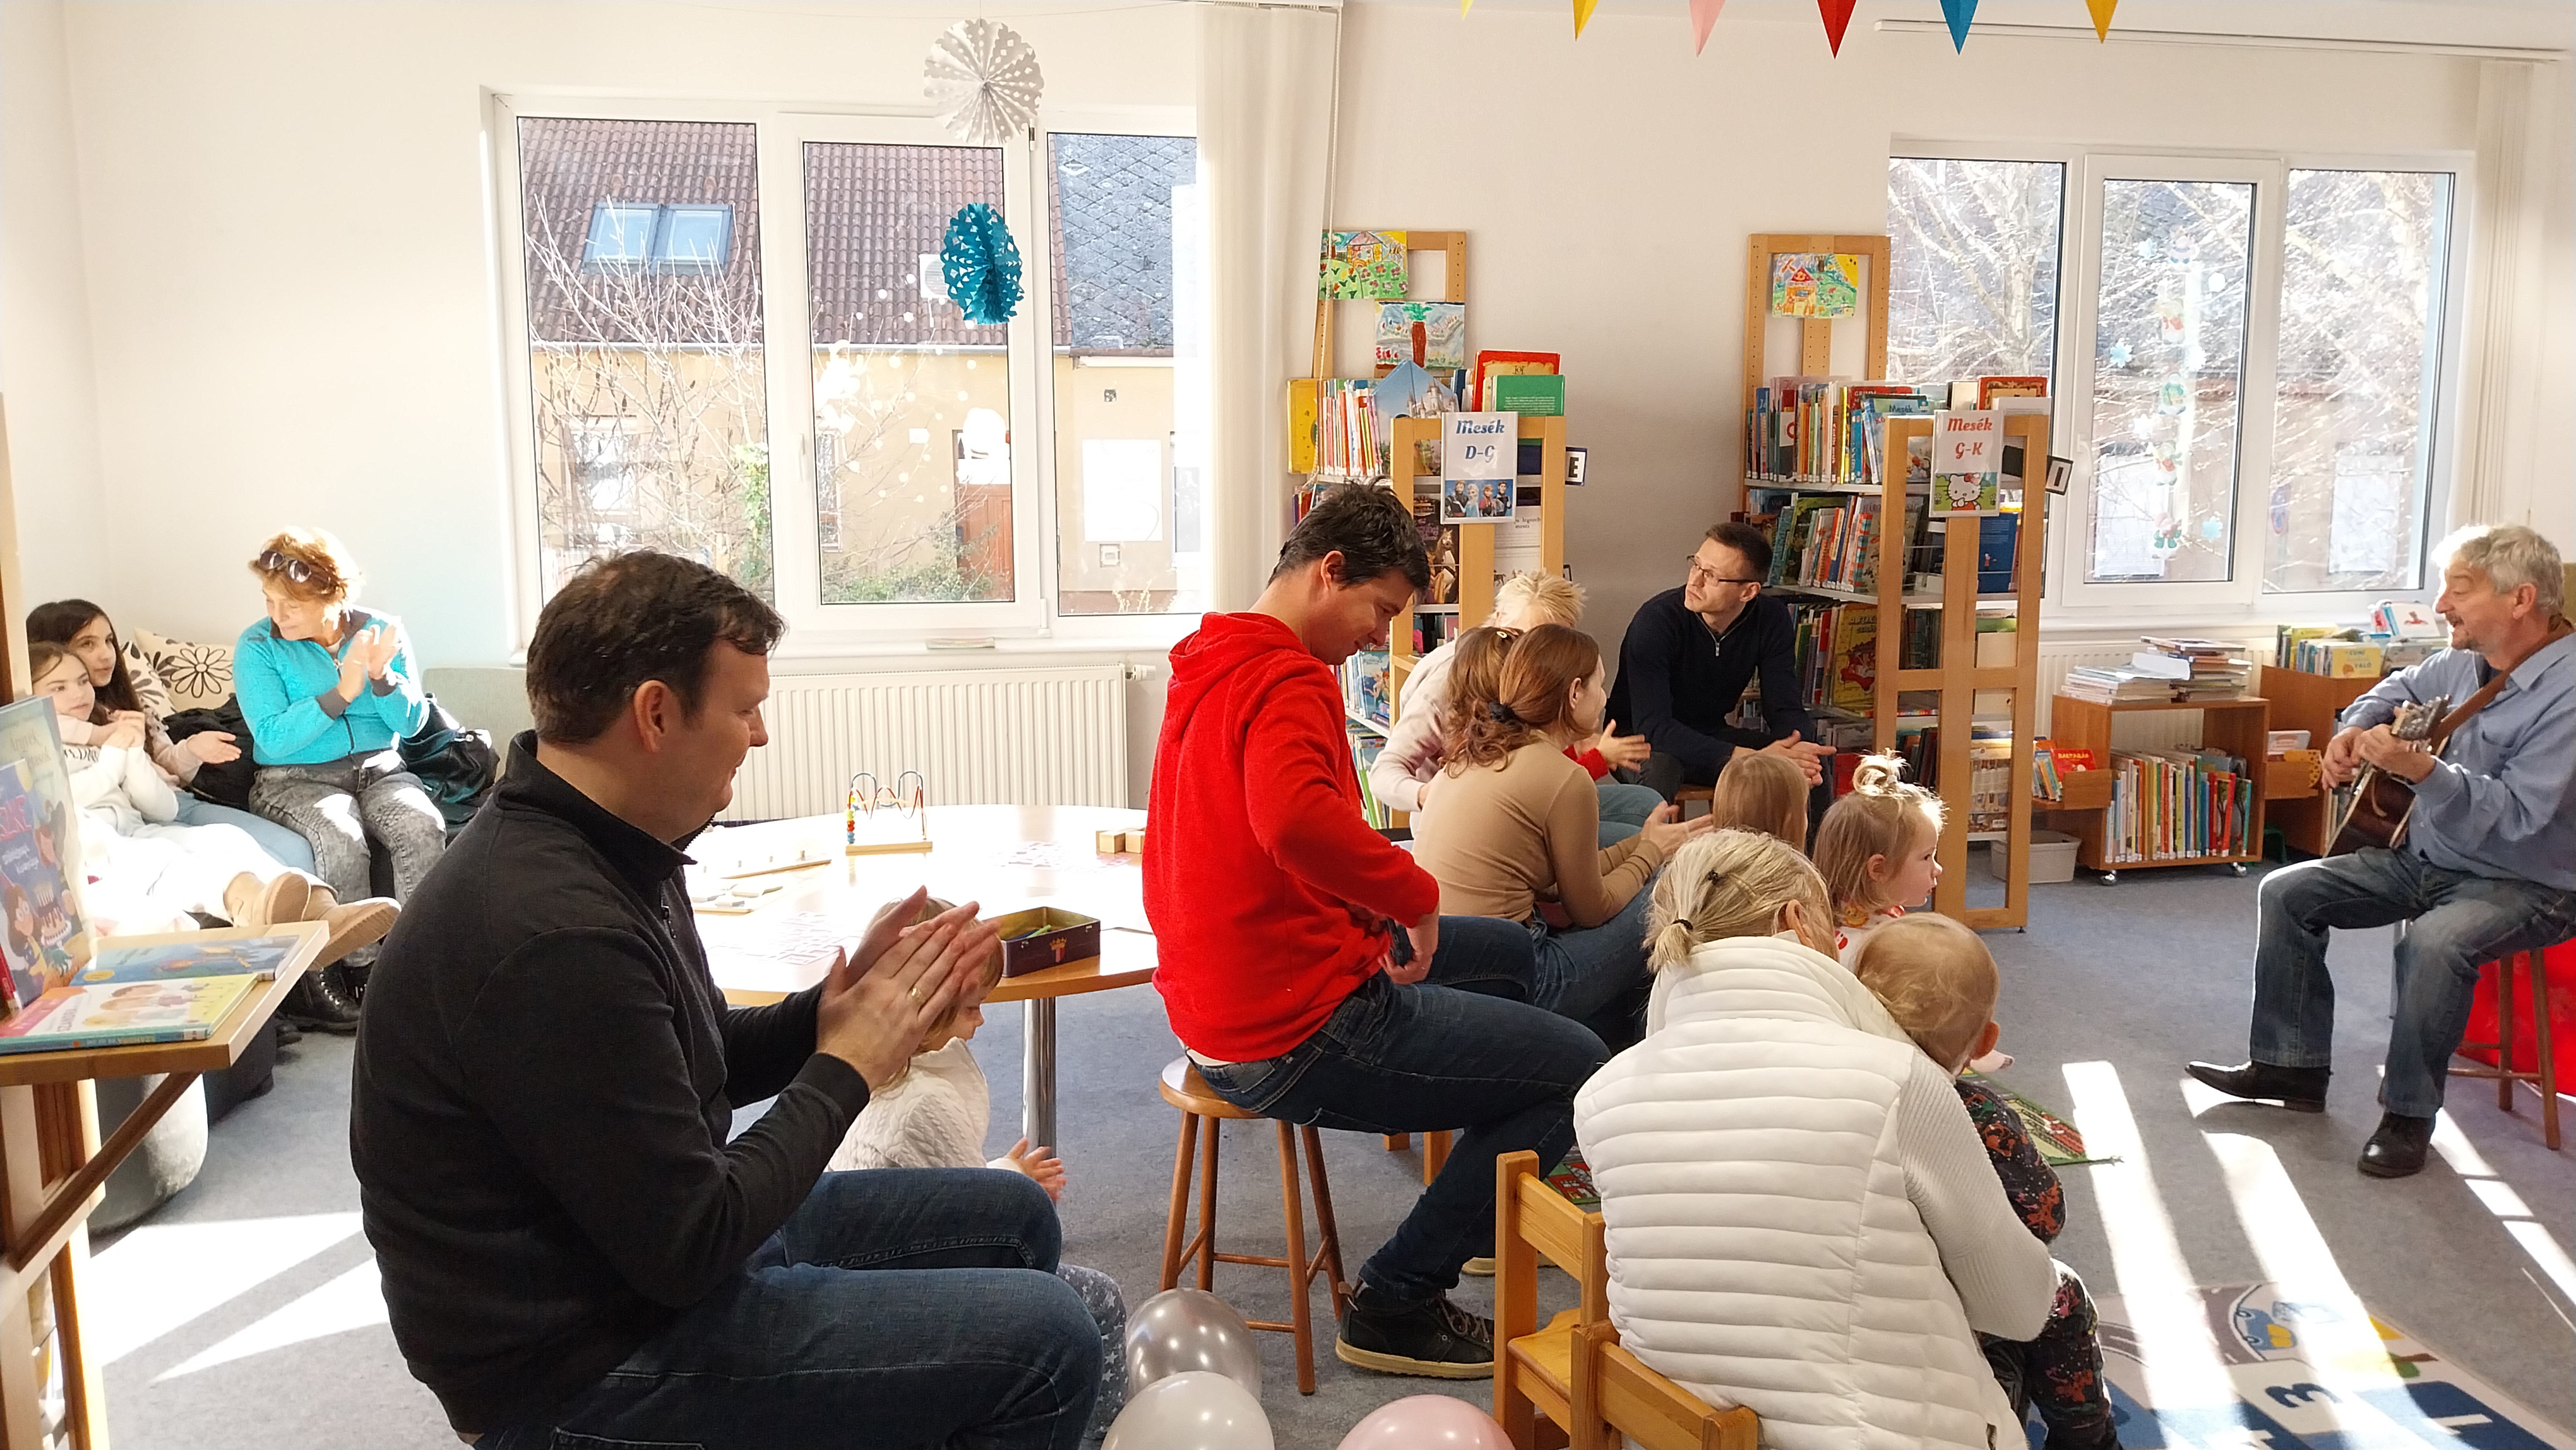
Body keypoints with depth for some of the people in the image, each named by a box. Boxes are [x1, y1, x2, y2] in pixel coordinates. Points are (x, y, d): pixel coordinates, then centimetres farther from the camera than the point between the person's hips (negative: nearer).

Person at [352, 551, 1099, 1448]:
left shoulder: (604, 850, 1)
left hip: (657, 1242, 10)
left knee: (1015, 1220, 15)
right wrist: (847, 1065, -14)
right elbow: (691, 1248, -25)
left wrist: (837, 1009, -4)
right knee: (1046, 1339, -16)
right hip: (587, 1362, -10)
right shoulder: (558, 936, -30)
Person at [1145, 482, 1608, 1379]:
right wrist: (1417, 893, -25)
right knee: (1581, 1069, -3)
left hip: (1222, 995, 11)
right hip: (1294, 1035, -11)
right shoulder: (1288, 680, -20)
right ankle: (1397, 1304, 5)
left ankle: (1488, 1212, 38)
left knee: (1505, 950, 26)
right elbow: (1294, 821, -41)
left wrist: (1380, 903, 10)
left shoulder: (1210, 664, 12)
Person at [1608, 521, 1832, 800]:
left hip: (1712, 736, 5)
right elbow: (1653, 726, -33)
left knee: (1813, 765, -15)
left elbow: (1785, 707, -9)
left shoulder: (1772, 620, -9)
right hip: (1641, 739, -4)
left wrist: (1796, 752, -35)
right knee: (1658, 767, -38)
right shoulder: (1657, 620, -25)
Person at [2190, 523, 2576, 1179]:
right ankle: (2290, 1063, 8)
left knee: (2435, 941, -37)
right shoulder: (2470, 662, 1)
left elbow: (2516, 819, -32)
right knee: (2286, 892, 0)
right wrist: (2355, 729, 7)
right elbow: (2405, 685, 26)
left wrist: (2421, 770, -42)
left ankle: (2409, 1113, -17)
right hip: (2424, 856, 9)